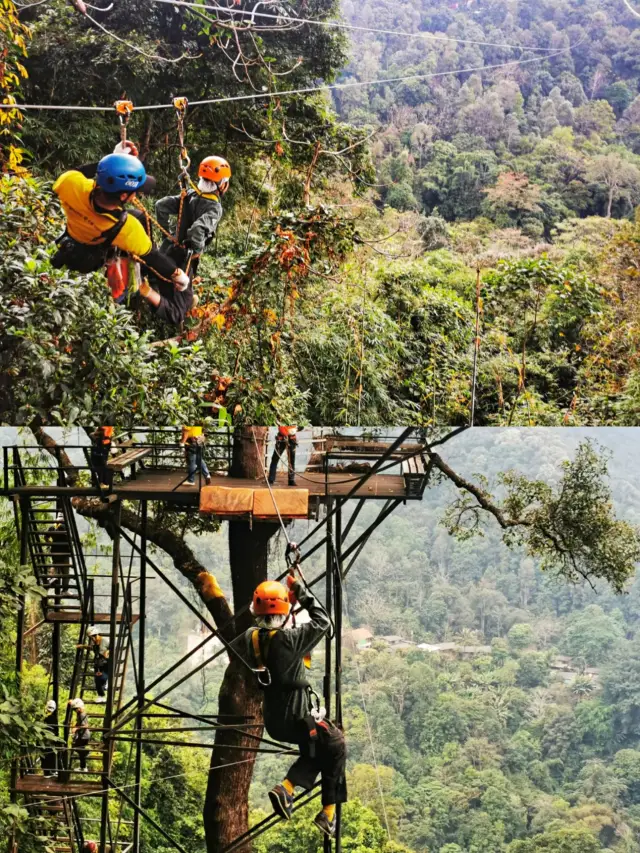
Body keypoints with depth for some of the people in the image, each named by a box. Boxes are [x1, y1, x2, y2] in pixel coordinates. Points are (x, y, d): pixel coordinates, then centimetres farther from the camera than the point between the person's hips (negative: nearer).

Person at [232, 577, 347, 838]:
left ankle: (286, 788, 6)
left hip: (272, 720, 7)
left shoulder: (249, 638, -6)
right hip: (297, 717, -7)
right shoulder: (290, 639, -23)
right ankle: (328, 814, 18)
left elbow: (232, 648, 18)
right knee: (336, 748, 17)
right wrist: (302, 592, -2)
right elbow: (323, 622, -8)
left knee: (313, 752, 27)